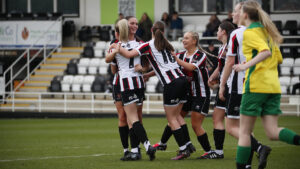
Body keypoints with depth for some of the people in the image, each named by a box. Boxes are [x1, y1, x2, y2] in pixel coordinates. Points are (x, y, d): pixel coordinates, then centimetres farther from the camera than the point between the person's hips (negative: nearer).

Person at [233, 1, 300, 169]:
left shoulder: (250, 32, -6)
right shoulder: (266, 31, 19)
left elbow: (266, 52, -22)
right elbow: (279, 59, 23)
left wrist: (247, 65, -26)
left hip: (256, 85, -7)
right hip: (274, 85, 7)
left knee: (244, 131, 2)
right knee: (272, 132, -2)